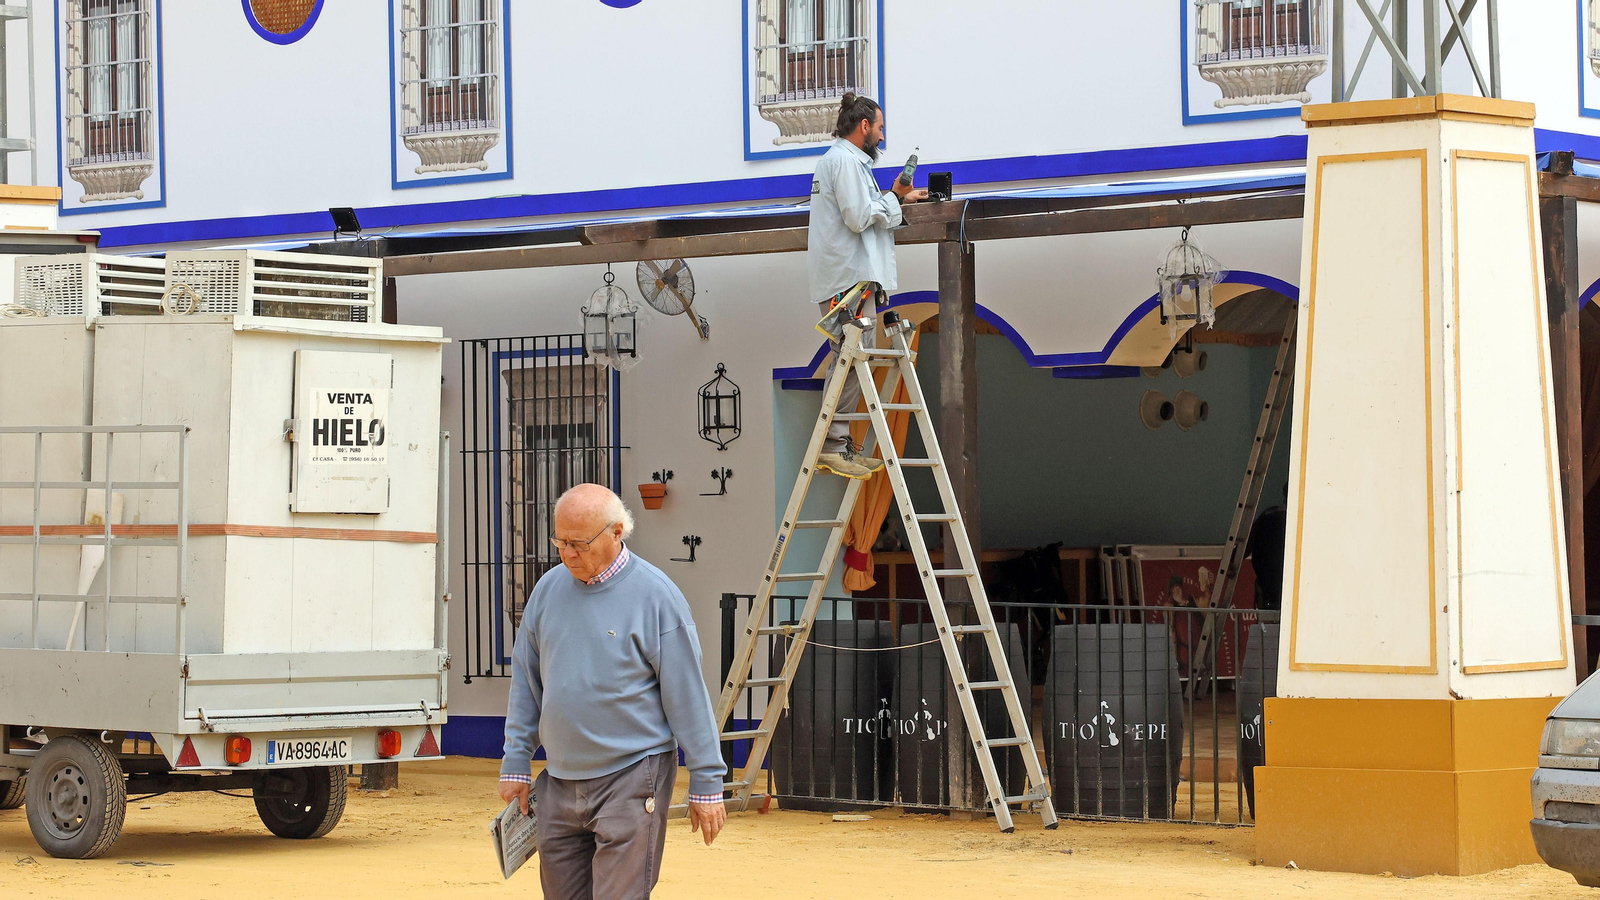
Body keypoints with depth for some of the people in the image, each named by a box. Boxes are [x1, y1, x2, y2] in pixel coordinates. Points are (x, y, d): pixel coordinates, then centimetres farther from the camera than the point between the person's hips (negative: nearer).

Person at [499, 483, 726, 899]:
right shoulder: (549, 589, 7)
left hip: (631, 776, -6)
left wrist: (706, 784, -6)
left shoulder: (655, 595, -8)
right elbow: (526, 683, 16)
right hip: (560, 782, 6)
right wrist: (516, 764, 12)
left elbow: (688, 695, -6)